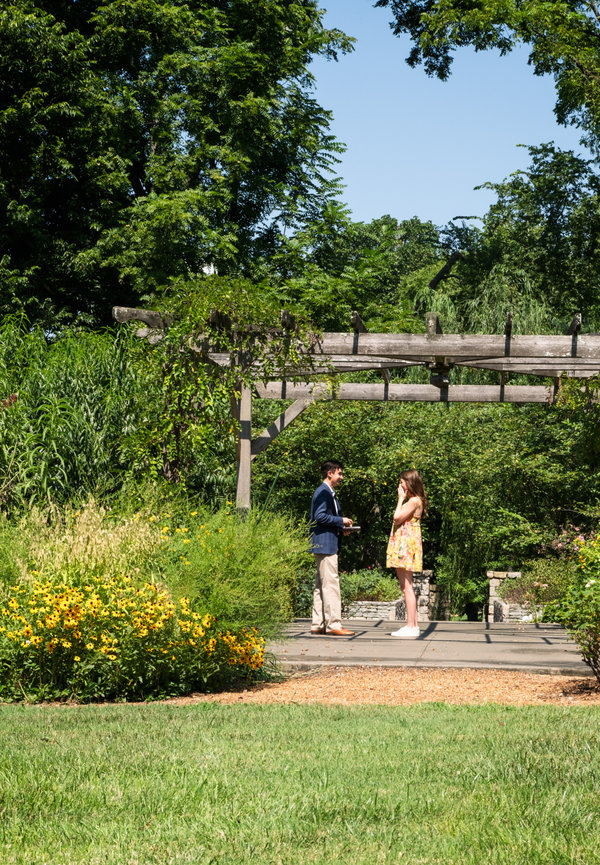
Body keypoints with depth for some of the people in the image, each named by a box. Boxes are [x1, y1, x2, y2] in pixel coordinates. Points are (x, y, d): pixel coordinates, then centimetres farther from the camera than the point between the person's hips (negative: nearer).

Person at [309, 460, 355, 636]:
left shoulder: (329, 493, 20)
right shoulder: (323, 492, -12)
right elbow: (320, 516, -20)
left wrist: (341, 528, 11)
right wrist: (341, 521, -13)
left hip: (329, 544, 11)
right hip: (325, 544, -11)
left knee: (321, 585, 10)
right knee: (330, 584, -11)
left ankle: (318, 624, 12)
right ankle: (333, 625, -13)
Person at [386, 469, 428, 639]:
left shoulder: (414, 501, -11)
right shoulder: (411, 501, 19)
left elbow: (397, 518, -16)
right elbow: (398, 520, 15)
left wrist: (400, 499, -9)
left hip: (407, 545, -11)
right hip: (402, 545, 11)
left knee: (407, 586, -12)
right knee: (405, 587, 11)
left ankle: (411, 627, -15)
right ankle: (413, 625, 14)